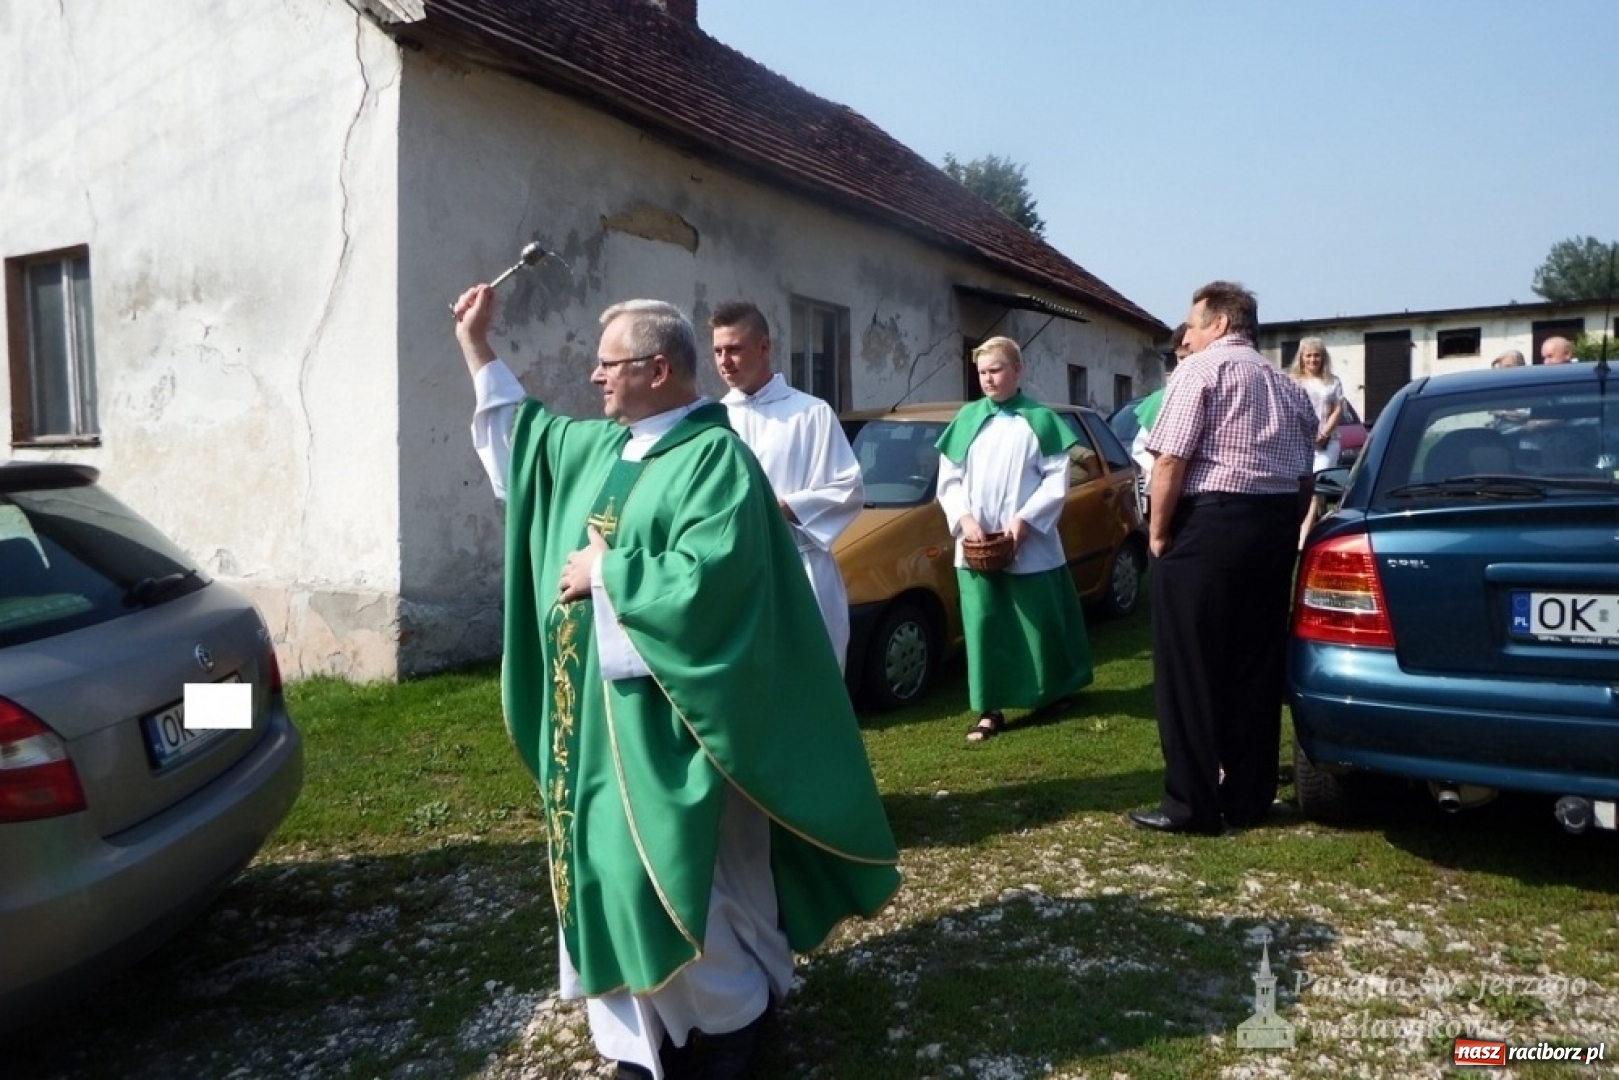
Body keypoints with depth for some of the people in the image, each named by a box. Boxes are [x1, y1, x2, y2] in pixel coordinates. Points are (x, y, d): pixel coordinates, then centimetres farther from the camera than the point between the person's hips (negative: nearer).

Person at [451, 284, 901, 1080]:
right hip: (596, 706, 9)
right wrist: (476, 345, 26)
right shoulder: (597, 448, 10)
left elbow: (703, 579, -29)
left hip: (671, 712, -9)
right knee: (612, 867, 14)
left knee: (676, 873, 1)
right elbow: (522, 429, 29)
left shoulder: (715, 458, -17)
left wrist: (604, 571, -16)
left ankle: (734, 1016, 27)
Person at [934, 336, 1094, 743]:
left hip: (1030, 545, -2)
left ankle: (1055, 690, 29)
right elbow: (948, 480, 7)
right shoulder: (967, 419, 7)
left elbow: (1057, 480, -4)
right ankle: (990, 710, 6)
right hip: (975, 545, 2)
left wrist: (1025, 520, -16)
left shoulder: (1040, 419, 0)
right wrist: (964, 518, -9)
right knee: (984, 624, 1)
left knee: (1041, 621, 7)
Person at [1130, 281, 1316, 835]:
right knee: (1257, 666, 11)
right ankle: (1248, 797, 18)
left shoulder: (1201, 369, -5)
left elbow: (1172, 459, -14)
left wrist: (1158, 530, -6)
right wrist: (1286, 531, 22)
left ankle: (1191, 804, 1)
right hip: (1274, 525, 8)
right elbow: (1304, 476, 19)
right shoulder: (1288, 386, 20)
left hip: (1208, 525, -8)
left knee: (1189, 669, -2)